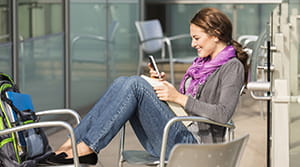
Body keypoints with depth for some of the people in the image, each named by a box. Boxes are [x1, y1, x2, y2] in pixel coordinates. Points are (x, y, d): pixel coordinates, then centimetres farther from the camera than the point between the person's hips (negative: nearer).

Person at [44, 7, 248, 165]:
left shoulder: (232, 67, -4)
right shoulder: (203, 63, 23)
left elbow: (223, 114, -17)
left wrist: (179, 97, -17)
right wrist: (166, 85, 8)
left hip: (192, 144, -8)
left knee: (136, 84, -20)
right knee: (123, 83, -5)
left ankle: (87, 148, -22)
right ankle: (75, 140, -14)